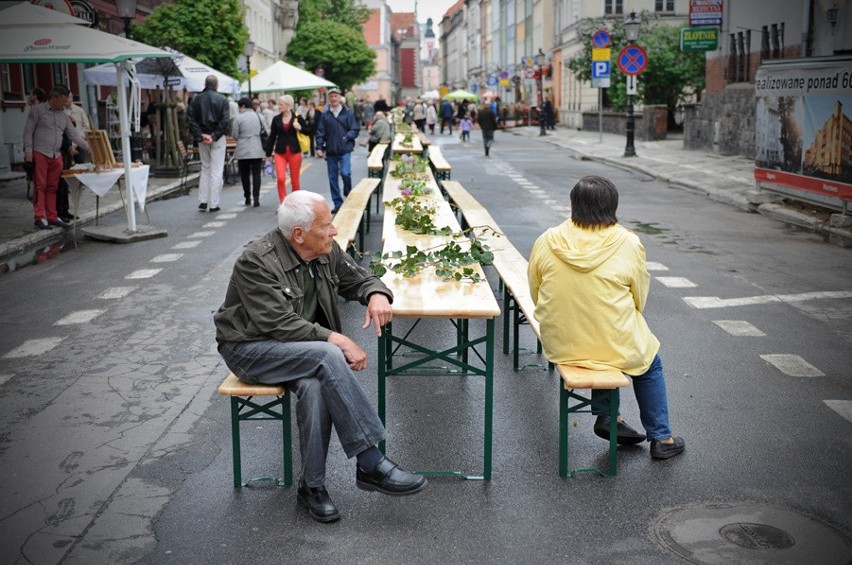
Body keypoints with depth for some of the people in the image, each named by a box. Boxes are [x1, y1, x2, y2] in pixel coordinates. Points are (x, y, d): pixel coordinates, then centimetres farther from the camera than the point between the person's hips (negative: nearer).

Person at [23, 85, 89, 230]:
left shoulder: (64, 116, 16)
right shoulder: (38, 110, -1)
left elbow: (73, 134, 13)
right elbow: (28, 131, -3)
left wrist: (87, 146, 1)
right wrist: (28, 150, -10)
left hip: (56, 156, 5)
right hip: (40, 154, -5)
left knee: (52, 187, 8)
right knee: (40, 186, -5)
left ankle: (52, 217, 12)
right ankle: (39, 217, -4)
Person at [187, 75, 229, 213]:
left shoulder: (196, 99, 3)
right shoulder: (222, 99, -4)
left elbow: (191, 118, -5)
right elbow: (225, 121, -13)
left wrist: (200, 135, -8)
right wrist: (214, 137, -13)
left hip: (202, 137, 3)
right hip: (218, 138, -3)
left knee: (205, 169, 16)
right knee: (217, 170, 1)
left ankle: (202, 201, 11)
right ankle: (214, 204, 0)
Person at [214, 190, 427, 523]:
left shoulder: (327, 252, -2)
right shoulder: (257, 262, -21)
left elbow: (359, 278, 12)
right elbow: (279, 324, -27)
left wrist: (377, 294, -13)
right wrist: (335, 339, -32)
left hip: (302, 350, 5)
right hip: (249, 349, -5)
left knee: (315, 386, -32)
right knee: (326, 356, -33)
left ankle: (312, 486, -16)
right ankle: (370, 464, -28)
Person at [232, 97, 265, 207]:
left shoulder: (239, 118, -6)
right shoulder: (258, 116, 4)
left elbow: (235, 135, -4)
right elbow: (264, 132, 9)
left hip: (243, 150, -2)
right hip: (257, 150, 2)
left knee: (244, 174, 10)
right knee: (256, 174, 2)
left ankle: (247, 198, 15)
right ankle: (256, 197, -9)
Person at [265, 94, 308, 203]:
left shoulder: (298, 118, -2)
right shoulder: (276, 119, 5)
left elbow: (309, 131, 4)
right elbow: (272, 137, 10)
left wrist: (300, 128, -16)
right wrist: (268, 153, 10)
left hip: (294, 152, -1)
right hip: (280, 152, 1)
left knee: (295, 181, 6)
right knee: (280, 178, -13)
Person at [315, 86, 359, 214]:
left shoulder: (347, 113, 1)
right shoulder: (325, 115, 5)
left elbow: (355, 130, 2)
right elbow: (320, 133, 6)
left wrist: (347, 137, -14)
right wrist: (319, 147, -4)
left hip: (345, 151, -2)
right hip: (330, 151, 2)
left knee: (345, 173, -17)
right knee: (332, 178, 5)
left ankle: (348, 194, 13)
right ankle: (337, 203, 15)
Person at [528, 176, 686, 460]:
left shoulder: (546, 242, -9)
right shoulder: (628, 244, -13)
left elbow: (535, 296, 3)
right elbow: (639, 300, -1)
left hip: (559, 346, 3)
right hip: (615, 346, -3)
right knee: (650, 363, 28)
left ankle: (606, 416, 31)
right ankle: (660, 438, 34)